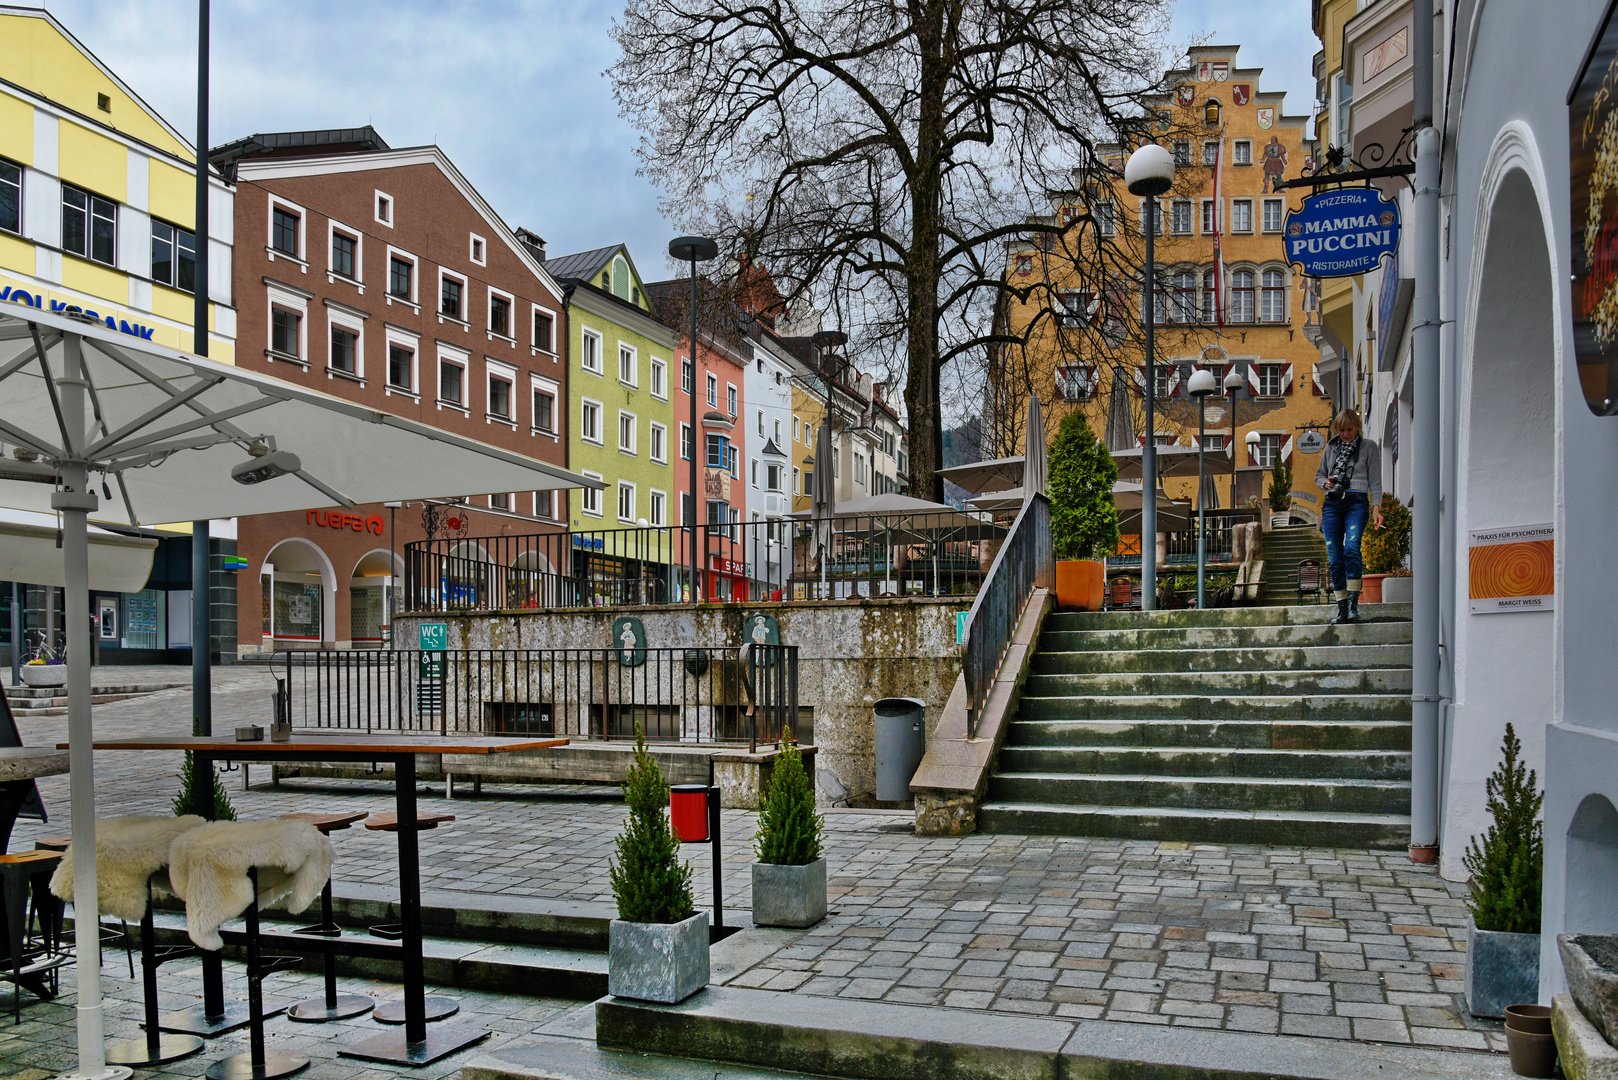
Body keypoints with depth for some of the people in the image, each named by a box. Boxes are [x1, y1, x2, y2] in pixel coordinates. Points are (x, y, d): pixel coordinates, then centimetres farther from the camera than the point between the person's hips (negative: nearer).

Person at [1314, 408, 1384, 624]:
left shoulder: (1369, 447, 8)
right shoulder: (1331, 448, 17)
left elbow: (1375, 480, 4)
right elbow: (1319, 475, 25)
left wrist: (1376, 507, -9)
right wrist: (1325, 483, 1)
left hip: (1357, 502, -3)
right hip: (1332, 503, 3)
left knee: (1351, 549, -24)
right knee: (1335, 558, -2)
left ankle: (1354, 604, -21)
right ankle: (1342, 610, 4)